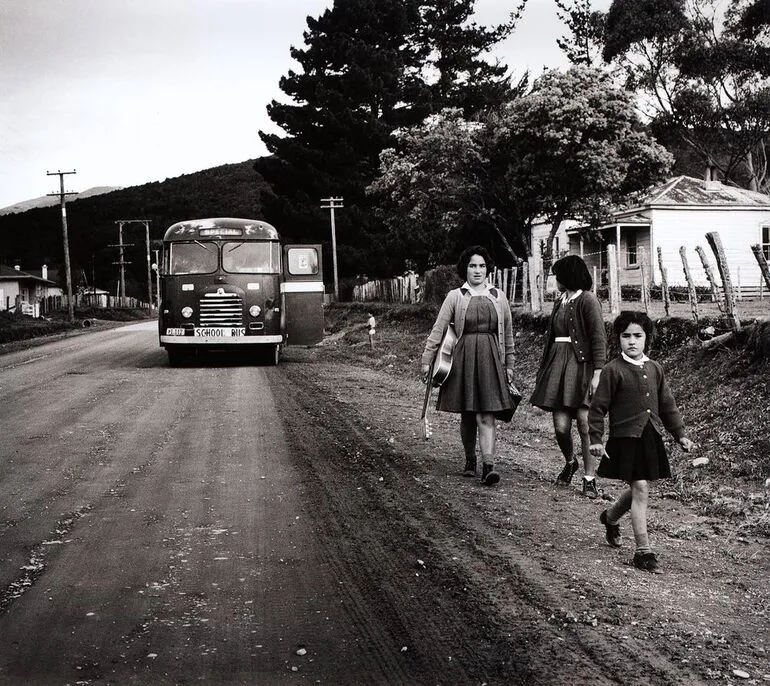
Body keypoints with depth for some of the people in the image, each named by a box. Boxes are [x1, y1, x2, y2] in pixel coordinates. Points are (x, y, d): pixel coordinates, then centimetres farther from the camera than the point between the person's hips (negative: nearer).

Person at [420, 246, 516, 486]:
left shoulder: (498, 297, 9)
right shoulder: (455, 296, 3)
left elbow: (508, 333, 16)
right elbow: (438, 329, 1)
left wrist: (509, 364, 16)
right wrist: (426, 360, -6)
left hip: (490, 359, 0)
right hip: (463, 358, 0)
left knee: (486, 415, -9)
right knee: (467, 415, 7)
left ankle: (488, 466, -15)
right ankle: (470, 460, 24)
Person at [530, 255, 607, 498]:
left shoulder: (588, 300, -5)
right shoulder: (560, 301, 18)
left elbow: (599, 339, -10)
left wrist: (597, 374, -16)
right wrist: (543, 370, 16)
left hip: (582, 366, -6)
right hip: (558, 365, 6)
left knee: (584, 423, -10)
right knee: (561, 426, 0)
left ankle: (589, 478, 0)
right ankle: (569, 462, 28)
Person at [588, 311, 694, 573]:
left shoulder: (654, 369, 9)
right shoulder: (613, 370, -8)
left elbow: (667, 405, 15)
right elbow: (598, 407, -6)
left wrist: (680, 434, 11)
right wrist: (595, 440, -12)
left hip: (651, 438, 6)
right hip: (626, 439, -6)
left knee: (638, 489, 16)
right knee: (640, 489, -10)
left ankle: (610, 517, 46)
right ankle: (643, 550, -3)